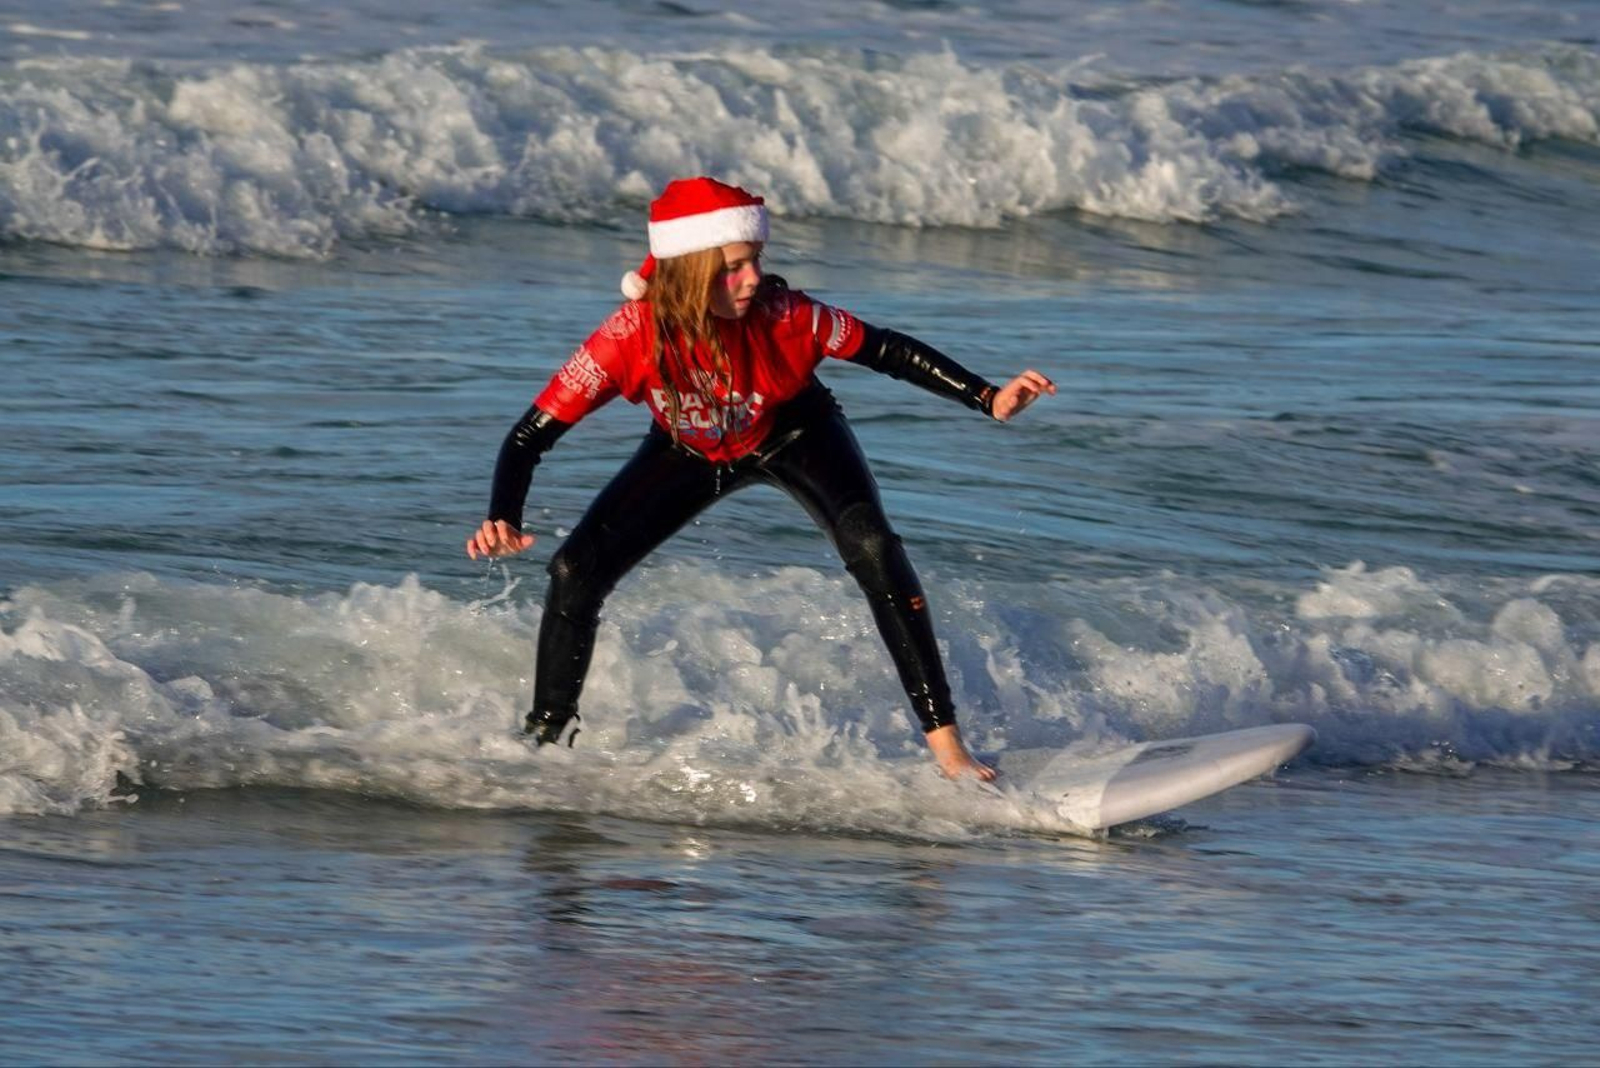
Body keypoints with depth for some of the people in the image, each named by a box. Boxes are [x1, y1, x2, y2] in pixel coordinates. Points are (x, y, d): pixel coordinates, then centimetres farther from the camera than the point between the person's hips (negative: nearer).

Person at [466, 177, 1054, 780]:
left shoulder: (782, 318, -35)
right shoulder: (631, 338, -35)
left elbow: (887, 352, -23)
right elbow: (531, 436, -31)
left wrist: (989, 400, -30)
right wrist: (502, 521, -47)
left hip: (794, 439, -1)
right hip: (690, 453, 1)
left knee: (873, 549, -27)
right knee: (576, 571, -12)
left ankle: (945, 744, -22)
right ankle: (544, 741, 10)